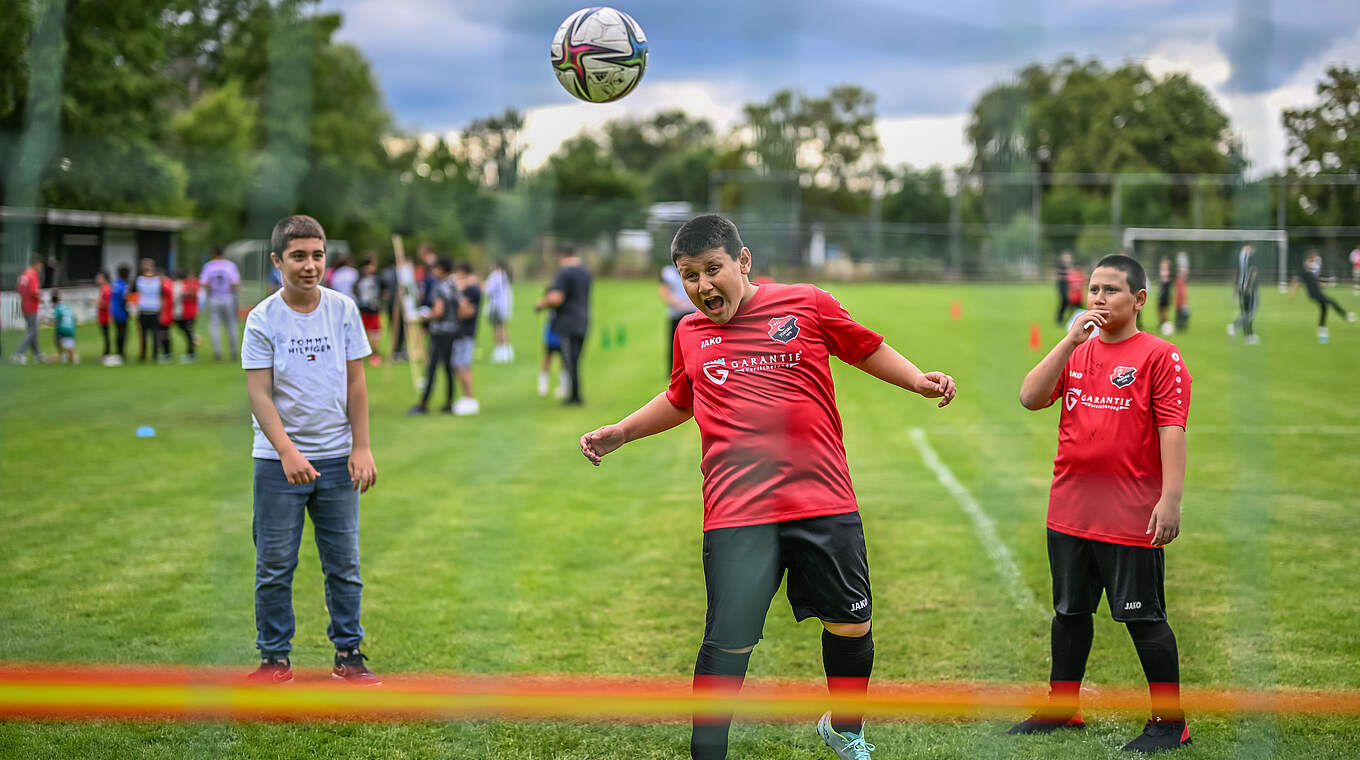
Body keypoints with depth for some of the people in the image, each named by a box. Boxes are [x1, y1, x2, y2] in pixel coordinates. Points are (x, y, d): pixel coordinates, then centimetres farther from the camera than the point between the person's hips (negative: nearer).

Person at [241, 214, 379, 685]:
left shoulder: (343, 310, 2)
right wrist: (287, 452, -21)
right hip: (278, 460, -2)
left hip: (338, 458, 2)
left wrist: (361, 448, 1)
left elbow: (355, 382, 6)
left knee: (344, 563, 7)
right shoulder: (262, 319, -6)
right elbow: (259, 395, -9)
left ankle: (348, 654, 16)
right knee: (275, 566, 2)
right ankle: (275, 658, 13)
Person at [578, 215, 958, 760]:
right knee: (729, 644, -5)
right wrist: (621, 431, 23)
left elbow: (866, 349, 17)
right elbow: (679, 401, 30)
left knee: (850, 628, 9)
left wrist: (918, 381, 4)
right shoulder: (689, 333, 11)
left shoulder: (807, 305, 2)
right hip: (736, 515, 0)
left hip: (825, 504, 0)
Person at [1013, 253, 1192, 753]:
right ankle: (1062, 708, 29)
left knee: (1143, 617, -1)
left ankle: (1170, 722, 10)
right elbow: (1031, 398, -1)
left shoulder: (1160, 356, -6)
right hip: (1069, 512, 6)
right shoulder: (1075, 351, 11)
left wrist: (1170, 499, -19)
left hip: (1131, 518, -6)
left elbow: (1171, 431, -11)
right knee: (1069, 611, 16)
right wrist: (1070, 341, -8)